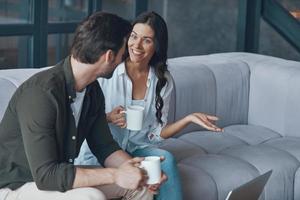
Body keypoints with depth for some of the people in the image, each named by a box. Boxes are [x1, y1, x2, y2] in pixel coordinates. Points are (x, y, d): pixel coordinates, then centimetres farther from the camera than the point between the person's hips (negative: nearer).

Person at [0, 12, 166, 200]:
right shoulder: (41, 93, -29)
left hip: (60, 176, 8)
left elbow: (105, 146, 7)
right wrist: (114, 174, -30)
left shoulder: (92, 90, -1)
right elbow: (45, 174, -33)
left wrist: (138, 170, -12)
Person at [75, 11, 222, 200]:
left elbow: (156, 134, 1)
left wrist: (188, 119, -12)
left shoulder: (163, 80, 0)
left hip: (137, 149, 3)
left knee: (166, 159, -30)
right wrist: (108, 118, -23)